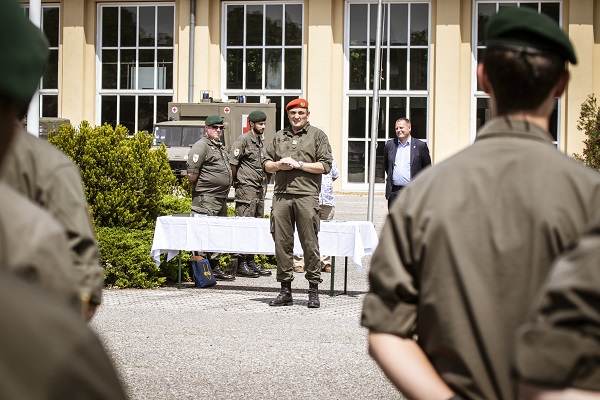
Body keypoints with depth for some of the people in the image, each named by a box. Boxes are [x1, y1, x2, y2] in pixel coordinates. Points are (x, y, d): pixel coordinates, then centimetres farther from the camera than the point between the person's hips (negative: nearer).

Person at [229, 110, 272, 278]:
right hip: (246, 189, -9)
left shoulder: (261, 141, 17)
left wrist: (264, 183, 16)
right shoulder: (243, 140, -9)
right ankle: (242, 264, -5)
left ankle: (251, 262, 16)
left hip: (259, 189, 9)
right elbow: (232, 163, -12)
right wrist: (237, 181, -2)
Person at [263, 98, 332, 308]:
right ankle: (285, 289, 7)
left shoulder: (317, 135, 8)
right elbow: (266, 163, 22)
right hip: (281, 196, 4)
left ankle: (314, 290, 1)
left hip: (307, 196, -4)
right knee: (282, 243, 1)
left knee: (310, 244, -4)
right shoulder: (279, 137, 20)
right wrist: (278, 165, 0)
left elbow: (325, 166, 0)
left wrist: (299, 164, -7)